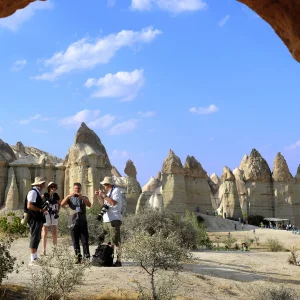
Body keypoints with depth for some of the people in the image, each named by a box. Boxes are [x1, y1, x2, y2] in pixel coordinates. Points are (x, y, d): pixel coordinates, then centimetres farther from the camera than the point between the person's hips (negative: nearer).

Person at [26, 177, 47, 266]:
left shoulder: (37, 192, 17)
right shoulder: (33, 192, -14)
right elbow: (29, 206, -23)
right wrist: (40, 210, -19)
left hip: (38, 219, 11)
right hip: (34, 219, -11)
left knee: (37, 238, 15)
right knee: (34, 238, -10)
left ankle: (35, 258, 22)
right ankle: (33, 260, -9)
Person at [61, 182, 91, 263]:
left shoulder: (84, 198, 15)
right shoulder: (70, 198, 14)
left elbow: (89, 205, -6)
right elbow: (62, 204, -4)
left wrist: (82, 197, -21)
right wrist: (68, 196, -18)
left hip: (83, 222, 0)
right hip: (73, 222, 1)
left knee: (85, 241, -6)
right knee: (75, 242, 2)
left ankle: (87, 258, -7)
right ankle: (78, 257, 8)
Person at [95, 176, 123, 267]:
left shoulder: (116, 190, -6)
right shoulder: (107, 192, 20)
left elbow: (113, 202, -20)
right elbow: (102, 203, 25)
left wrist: (104, 195, -16)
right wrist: (98, 196, 11)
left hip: (114, 220, -9)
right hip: (106, 220, 9)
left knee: (115, 241, -10)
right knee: (107, 241, 10)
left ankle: (118, 260, -10)